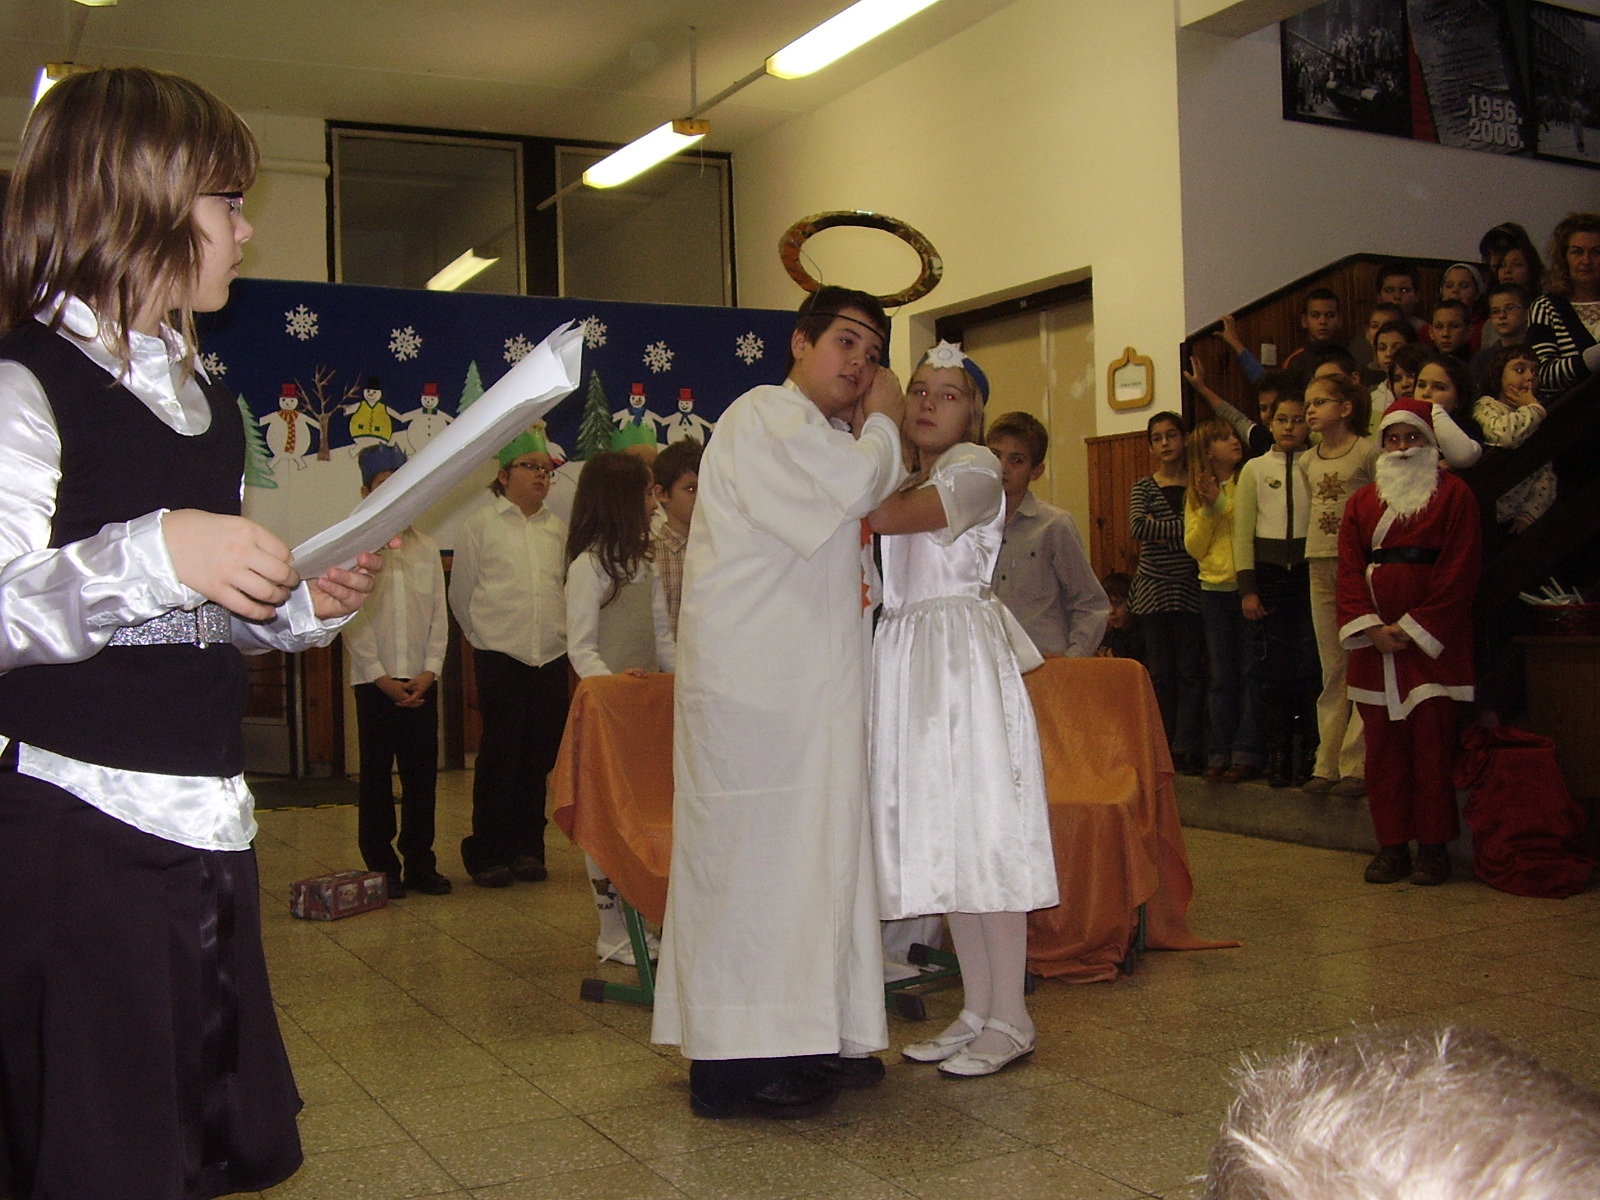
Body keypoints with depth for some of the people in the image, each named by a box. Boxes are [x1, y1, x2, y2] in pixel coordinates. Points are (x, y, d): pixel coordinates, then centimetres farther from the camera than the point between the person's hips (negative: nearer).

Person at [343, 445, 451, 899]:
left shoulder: (426, 549, 10)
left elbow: (439, 614, 7)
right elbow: (352, 620, -4)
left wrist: (429, 671, -4)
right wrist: (382, 678, -9)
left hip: (421, 680, 3)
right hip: (375, 680, -3)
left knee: (422, 773, 4)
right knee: (376, 774, 2)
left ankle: (420, 863, 13)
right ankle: (381, 866, 10)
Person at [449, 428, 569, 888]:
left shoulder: (558, 528, 11)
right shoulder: (481, 524, 2)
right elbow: (461, 593, 7)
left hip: (552, 657, 4)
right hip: (501, 658, -4)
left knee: (540, 756, 7)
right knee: (500, 756, -2)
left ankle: (528, 847, 19)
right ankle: (487, 854, 9)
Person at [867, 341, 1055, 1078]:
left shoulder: (975, 467, -5)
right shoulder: (903, 475, 21)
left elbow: (889, 516, -20)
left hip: (963, 656, -8)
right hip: (905, 659, 8)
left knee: (981, 838, -6)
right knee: (942, 844, 9)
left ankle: (1009, 1019, 1)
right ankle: (975, 1010, 17)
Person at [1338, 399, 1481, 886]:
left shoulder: (1454, 494, 2)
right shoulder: (1363, 501, 14)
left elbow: (1458, 572, -6)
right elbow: (1349, 569, 7)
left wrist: (1413, 628, -11)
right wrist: (1370, 627, -8)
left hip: (1431, 641, -4)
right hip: (1374, 641, 4)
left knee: (1432, 744, -3)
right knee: (1382, 746, 5)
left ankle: (1432, 846, 6)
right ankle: (1391, 845, 12)